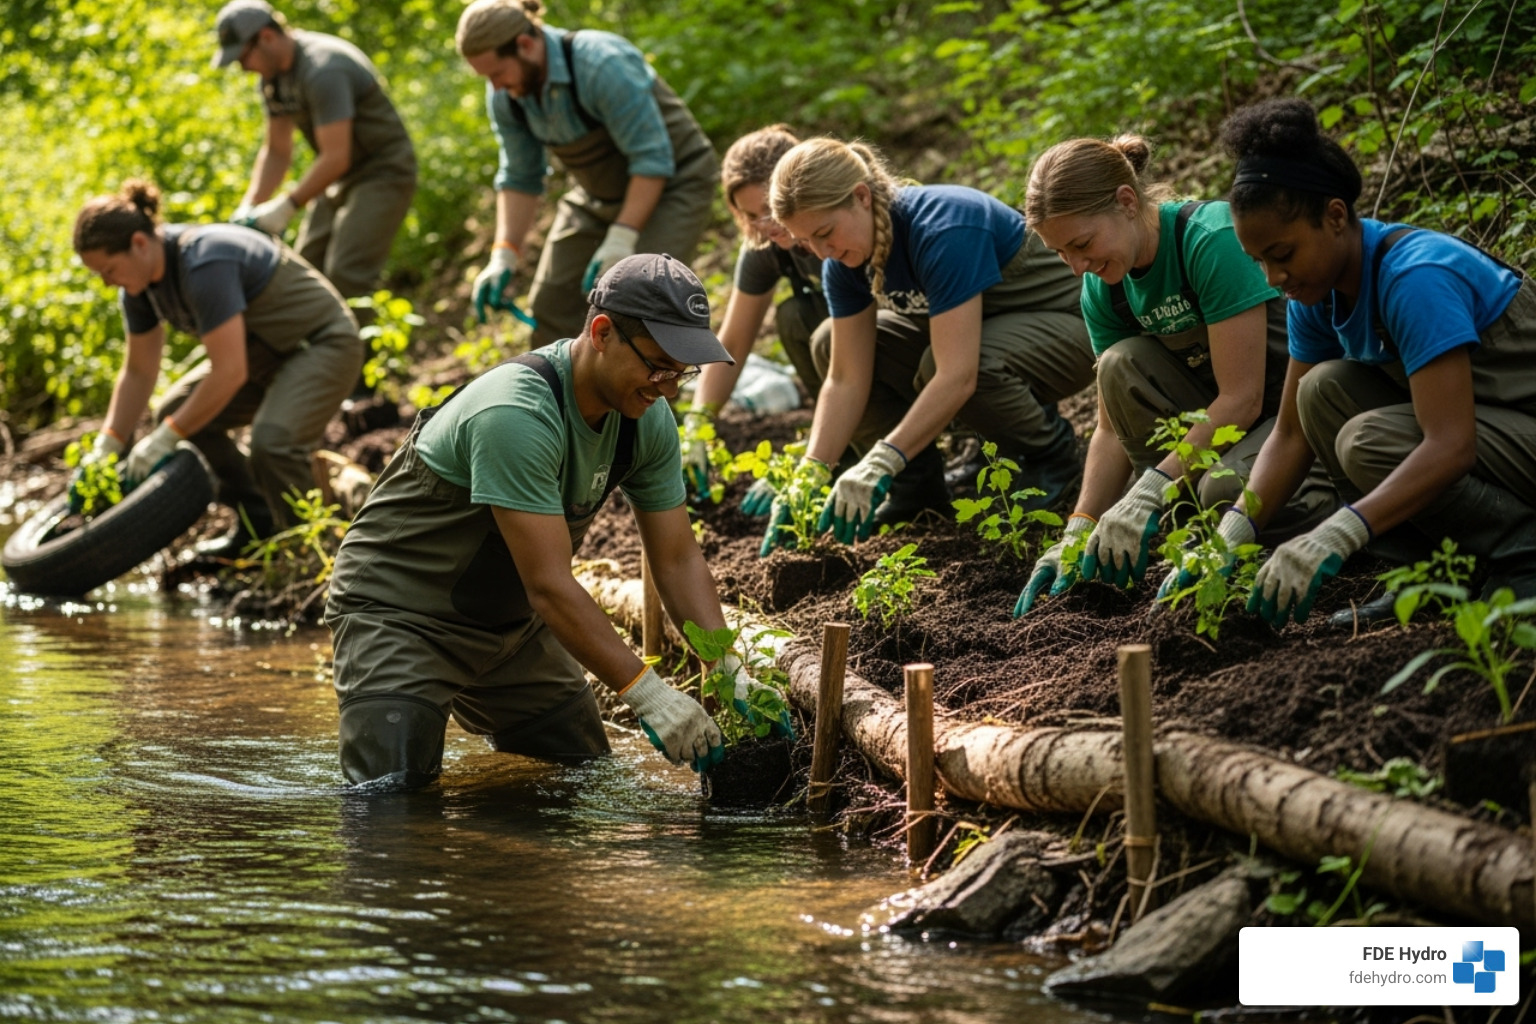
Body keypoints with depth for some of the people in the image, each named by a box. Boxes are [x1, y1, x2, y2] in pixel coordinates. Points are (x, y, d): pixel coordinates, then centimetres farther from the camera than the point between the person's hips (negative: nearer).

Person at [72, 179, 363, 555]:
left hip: (323, 342, -10)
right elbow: (138, 372, 5)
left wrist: (166, 438, -26)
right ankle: (260, 523, 12)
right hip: (268, 345, 10)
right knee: (175, 412, 2)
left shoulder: (202, 264, -32)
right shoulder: (141, 278, -4)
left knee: (272, 443, -31)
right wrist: (106, 447, -3)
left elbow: (230, 372, -34)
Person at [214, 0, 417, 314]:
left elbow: (335, 158, -28)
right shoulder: (275, 75, 3)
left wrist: (286, 206, -27)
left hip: (383, 173, -10)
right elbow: (277, 151, 9)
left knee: (347, 277, -21)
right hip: (342, 179, 10)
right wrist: (248, 207, -3)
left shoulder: (323, 71, -26)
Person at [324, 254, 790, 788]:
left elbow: (677, 558, -2)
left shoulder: (648, 419, -8)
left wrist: (731, 670, -15)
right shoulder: (517, 415, -34)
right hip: (400, 616, -8)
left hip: (513, 620, 8)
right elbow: (549, 585, -35)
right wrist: (647, 693, -36)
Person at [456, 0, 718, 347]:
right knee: (552, 302, 2)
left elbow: (652, 159, -29)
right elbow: (519, 178, 0)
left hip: (671, 183, -7)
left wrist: (621, 239, -33)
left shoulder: (602, 65, -31)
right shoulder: (504, 96, -10)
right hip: (599, 195, 7)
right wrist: (504, 256, -11)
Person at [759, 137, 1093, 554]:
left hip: (1061, 324, -8)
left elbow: (957, 375, -42)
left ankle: (1051, 454, -10)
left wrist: (880, 462, -45)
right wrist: (808, 478, -22)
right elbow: (846, 379, -11)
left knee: (944, 364, -37)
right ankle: (918, 485, 1)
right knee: (831, 347, -9)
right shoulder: (846, 257, -10)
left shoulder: (942, 231, -35)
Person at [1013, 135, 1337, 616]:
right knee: (1121, 365, -18)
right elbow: (1114, 428, 0)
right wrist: (1079, 532, -12)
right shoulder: (1106, 288, -4)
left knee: (1226, 487, -35)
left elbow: (1242, 398, -27)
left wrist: (1149, 491, -28)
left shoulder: (1214, 239, -26)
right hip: (1221, 409, 7)